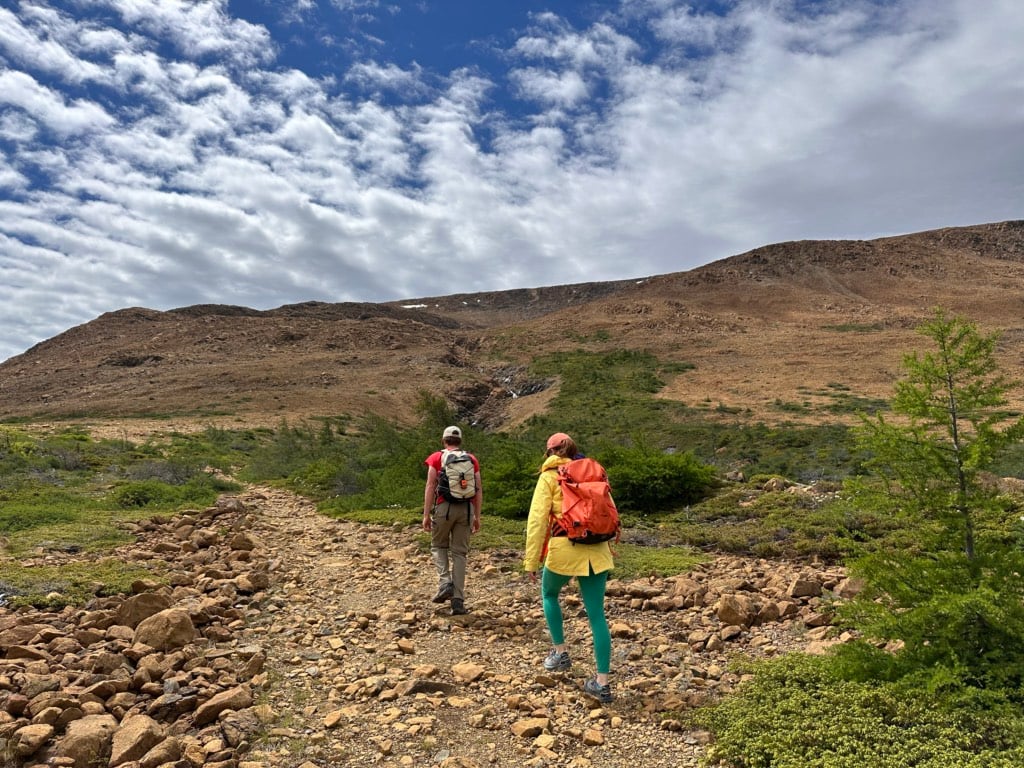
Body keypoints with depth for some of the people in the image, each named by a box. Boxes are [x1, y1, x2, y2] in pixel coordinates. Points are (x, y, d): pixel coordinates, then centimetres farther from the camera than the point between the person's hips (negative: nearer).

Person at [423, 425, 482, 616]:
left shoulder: (436, 458, 4)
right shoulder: (472, 459, 11)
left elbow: (430, 487, -3)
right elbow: (479, 490, 9)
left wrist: (426, 514, -1)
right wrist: (477, 517, 14)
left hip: (444, 507, -2)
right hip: (466, 508, 2)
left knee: (438, 546, 19)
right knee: (459, 553, 8)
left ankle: (445, 583, 0)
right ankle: (458, 600, 5)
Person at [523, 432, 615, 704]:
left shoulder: (549, 477, 1)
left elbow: (537, 519, -7)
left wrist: (531, 561, -6)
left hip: (564, 548, -3)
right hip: (597, 549, 4)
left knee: (549, 594, 26)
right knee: (597, 615, 7)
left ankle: (560, 653, 28)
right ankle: (602, 683, 8)